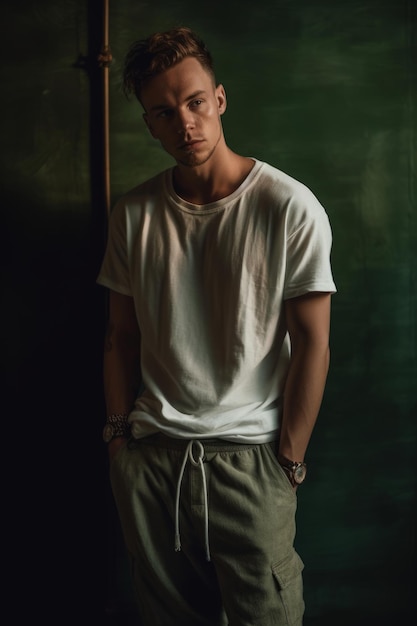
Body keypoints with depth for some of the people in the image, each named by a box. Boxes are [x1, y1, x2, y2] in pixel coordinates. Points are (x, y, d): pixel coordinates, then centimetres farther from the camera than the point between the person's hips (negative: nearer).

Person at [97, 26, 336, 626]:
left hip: (249, 456, -3)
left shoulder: (290, 208, -9)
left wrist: (288, 461, -7)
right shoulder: (134, 213, 4)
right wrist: (119, 432, 5)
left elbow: (312, 343, -7)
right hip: (148, 457, 4)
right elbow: (123, 335, 10)